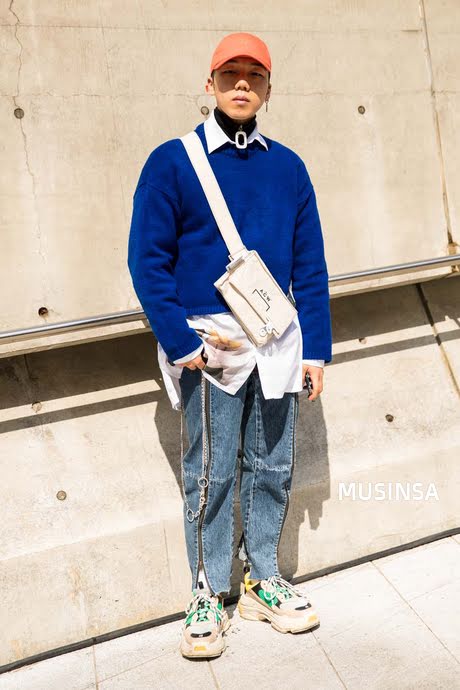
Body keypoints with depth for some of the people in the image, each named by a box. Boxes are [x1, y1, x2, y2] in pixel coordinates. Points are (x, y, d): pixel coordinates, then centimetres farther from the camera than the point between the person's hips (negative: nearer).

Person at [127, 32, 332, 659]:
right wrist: (181, 342, -13)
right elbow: (147, 259, -5)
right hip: (208, 343, -3)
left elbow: (310, 264, 9)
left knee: (272, 469, 12)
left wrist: (315, 347, 5)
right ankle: (208, 595, 21)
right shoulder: (172, 162, -1)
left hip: (279, 343, 4)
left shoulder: (288, 166, 9)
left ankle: (264, 582, 30)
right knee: (210, 476, 4)